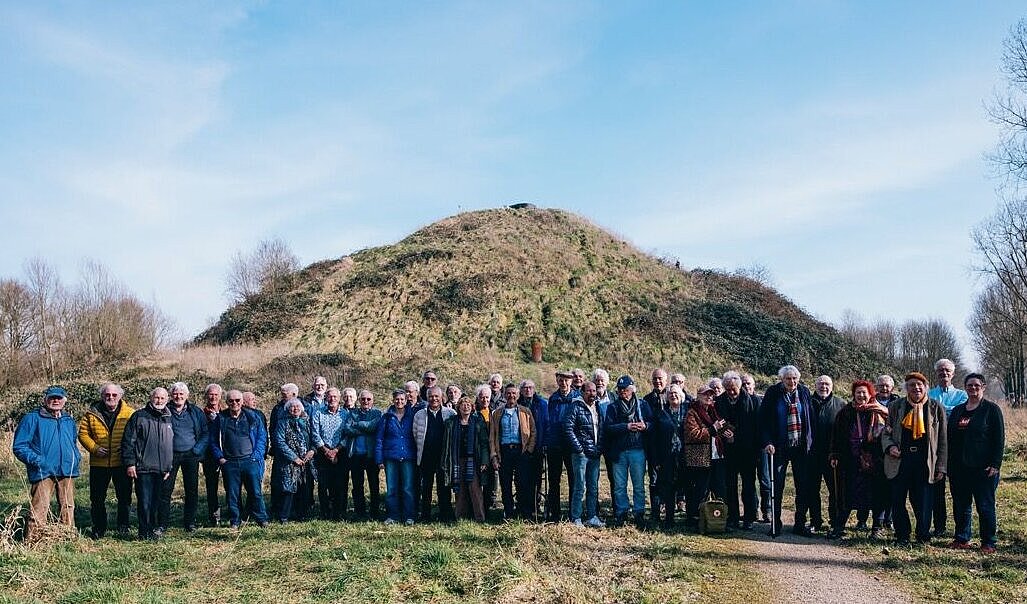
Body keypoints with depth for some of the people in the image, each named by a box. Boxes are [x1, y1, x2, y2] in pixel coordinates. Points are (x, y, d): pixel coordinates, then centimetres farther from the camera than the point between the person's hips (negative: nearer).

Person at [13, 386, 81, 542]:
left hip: (67, 471, 5)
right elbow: (19, 446, -3)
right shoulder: (32, 418, 1)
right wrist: (37, 460, -14)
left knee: (68, 508, 9)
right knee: (39, 511, -11)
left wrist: (77, 456, 12)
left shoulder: (69, 421, 18)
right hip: (43, 472, -5)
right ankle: (31, 542, -6)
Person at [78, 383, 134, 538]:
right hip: (98, 464, 1)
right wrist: (94, 448, -11)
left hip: (122, 463, -1)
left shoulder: (129, 413, 0)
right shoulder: (92, 414, 2)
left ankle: (123, 526, 23)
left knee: (124, 497, 8)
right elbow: (83, 433, 3)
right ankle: (98, 528, 21)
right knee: (97, 498, 8)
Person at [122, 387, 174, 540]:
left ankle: (155, 529, 20)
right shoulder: (139, 416, 1)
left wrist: (170, 467, 15)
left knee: (156, 502, 10)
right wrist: (130, 463, -10)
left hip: (162, 470, 5)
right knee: (144, 502, -5)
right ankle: (145, 532, 2)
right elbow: (128, 441, -3)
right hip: (143, 468, -5)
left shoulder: (169, 419, 16)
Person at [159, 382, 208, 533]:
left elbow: (205, 433, 7)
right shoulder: (165, 411, 2)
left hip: (190, 455, 1)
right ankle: (162, 525, 5)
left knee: (192, 490, 6)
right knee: (165, 490, -2)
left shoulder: (196, 412, 6)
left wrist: (198, 450, -7)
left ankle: (190, 522, 17)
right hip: (170, 455, -1)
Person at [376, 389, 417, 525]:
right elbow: (379, 438, 6)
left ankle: (409, 517, 6)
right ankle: (392, 516, 13)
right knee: (391, 489, 4)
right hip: (391, 458, 1)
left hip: (408, 458, -1)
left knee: (408, 488, -2)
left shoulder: (412, 416, 5)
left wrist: (417, 456, 0)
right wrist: (379, 459, 0)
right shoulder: (387, 417, 5)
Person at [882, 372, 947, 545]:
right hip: (899, 460, 1)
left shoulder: (936, 408, 4)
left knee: (923, 503, 3)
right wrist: (889, 446, -10)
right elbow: (886, 432, 12)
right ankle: (902, 536, 19)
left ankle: (923, 536, 21)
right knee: (897, 502, 4)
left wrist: (941, 467, 0)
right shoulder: (895, 406, 7)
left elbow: (942, 440, 5)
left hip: (925, 463, -1)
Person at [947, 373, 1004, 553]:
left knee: (985, 506, 1)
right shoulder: (957, 411, 13)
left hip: (983, 468, -5)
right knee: (960, 505, 10)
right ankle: (962, 539, 21)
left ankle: (988, 543, 10)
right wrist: (948, 464, 10)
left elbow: (999, 439, -5)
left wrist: (995, 464, -12)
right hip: (959, 468, 5)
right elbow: (949, 438, 16)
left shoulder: (991, 409, -2)